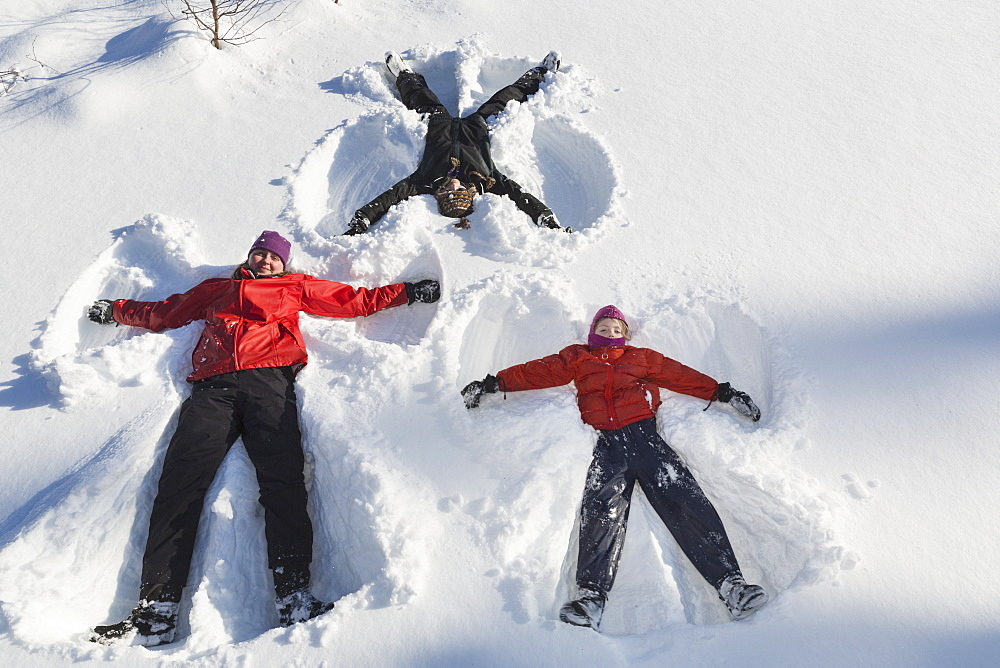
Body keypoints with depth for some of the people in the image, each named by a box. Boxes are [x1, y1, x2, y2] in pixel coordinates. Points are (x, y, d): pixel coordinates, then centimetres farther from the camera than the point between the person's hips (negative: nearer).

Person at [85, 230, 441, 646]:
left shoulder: (295, 286, 32)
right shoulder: (215, 290, 38)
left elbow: (355, 300, 29)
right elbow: (162, 313, 47)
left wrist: (408, 292, 25)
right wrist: (117, 311, 53)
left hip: (269, 380, -2)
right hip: (214, 386, 2)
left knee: (282, 477, -24)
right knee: (181, 477, -19)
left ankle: (294, 599, -35)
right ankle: (157, 613, -24)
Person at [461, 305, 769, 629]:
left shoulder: (642, 358, 28)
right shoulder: (577, 358, 27)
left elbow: (681, 375, 24)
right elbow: (536, 372, 21)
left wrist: (722, 392, 14)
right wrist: (494, 383, 13)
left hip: (644, 436, 1)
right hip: (607, 443, -1)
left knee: (687, 502, -17)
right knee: (602, 508, -24)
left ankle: (730, 583, -20)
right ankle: (591, 595, -34)